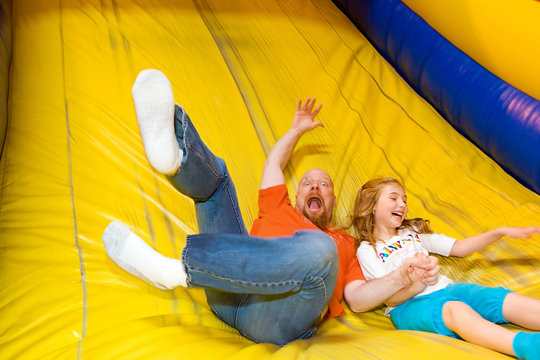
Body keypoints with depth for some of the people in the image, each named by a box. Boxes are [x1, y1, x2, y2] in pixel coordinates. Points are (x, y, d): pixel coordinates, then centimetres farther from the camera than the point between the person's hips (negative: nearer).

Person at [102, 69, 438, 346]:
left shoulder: (344, 243, 27)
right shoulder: (279, 210, 35)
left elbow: (358, 298, 14)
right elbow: (273, 164, 41)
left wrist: (402, 277, -2)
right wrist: (297, 130, 50)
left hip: (277, 317, -3)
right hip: (229, 296, 4)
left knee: (317, 249, -38)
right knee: (212, 171, 6)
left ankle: (178, 269, -37)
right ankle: (172, 156, -33)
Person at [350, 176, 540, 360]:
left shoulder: (413, 232, 25)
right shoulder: (367, 250, 5)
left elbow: (458, 248, 23)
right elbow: (389, 298, -5)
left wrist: (501, 232, 15)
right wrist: (415, 285, -26)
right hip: (408, 305, -7)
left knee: (504, 299, -21)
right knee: (453, 308, -40)